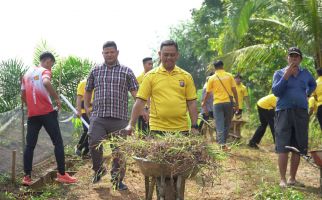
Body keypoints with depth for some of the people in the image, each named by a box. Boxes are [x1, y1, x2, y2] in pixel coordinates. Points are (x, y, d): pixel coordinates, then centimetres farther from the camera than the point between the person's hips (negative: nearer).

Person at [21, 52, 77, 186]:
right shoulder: (45, 71, -3)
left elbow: (23, 96, 20)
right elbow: (46, 83, -27)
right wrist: (56, 98, -18)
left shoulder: (27, 74, 17)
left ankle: (27, 176, 5)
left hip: (32, 115, 6)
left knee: (30, 145, 9)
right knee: (58, 142, 3)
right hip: (47, 112, -6)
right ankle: (61, 174, 3)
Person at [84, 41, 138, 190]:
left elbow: (135, 91, 0)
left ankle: (117, 179, 19)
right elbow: (88, 90, 24)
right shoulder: (95, 71, 14)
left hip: (119, 118, -1)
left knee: (119, 150, 4)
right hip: (98, 116, 1)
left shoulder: (126, 72, 7)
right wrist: (86, 106, 15)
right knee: (94, 144, -11)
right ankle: (98, 169, 18)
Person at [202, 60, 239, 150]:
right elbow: (234, 90, 1)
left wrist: (203, 103, 22)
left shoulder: (212, 78, 3)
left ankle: (222, 143, -11)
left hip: (217, 103, -1)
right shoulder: (229, 76, 5)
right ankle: (223, 141, 16)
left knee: (219, 125, 0)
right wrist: (237, 103, 7)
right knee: (227, 124, 14)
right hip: (228, 102, 1)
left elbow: (208, 93, 6)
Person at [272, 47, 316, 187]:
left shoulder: (305, 73, 12)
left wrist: (307, 94, 15)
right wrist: (286, 75, -17)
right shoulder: (279, 73, 2)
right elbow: (275, 91, -12)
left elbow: (313, 84, 32)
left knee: (298, 147, 5)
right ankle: (283, 179, -4)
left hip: (301, 113, 4)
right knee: (283, 147, -7)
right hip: (284, 112, -3)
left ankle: (292, 178, 15)